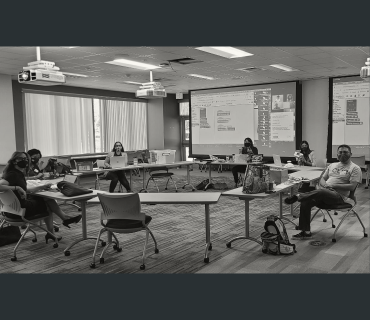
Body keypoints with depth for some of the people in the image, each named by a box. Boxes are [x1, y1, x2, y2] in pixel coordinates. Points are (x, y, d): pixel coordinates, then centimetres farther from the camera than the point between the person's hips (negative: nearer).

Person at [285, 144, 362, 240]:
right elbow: (322, 179, 21)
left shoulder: (355, 168, 4)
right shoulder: (332, 165, 23)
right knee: (305, 202, -20)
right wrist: (324, 184, -4)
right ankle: (306, 232, -14)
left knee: (321, 192, -40)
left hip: (339, 196, -6)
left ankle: (298, 196, -25)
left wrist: (333, 186, -13)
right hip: (324, 194, 6)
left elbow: (352, 186, -7)